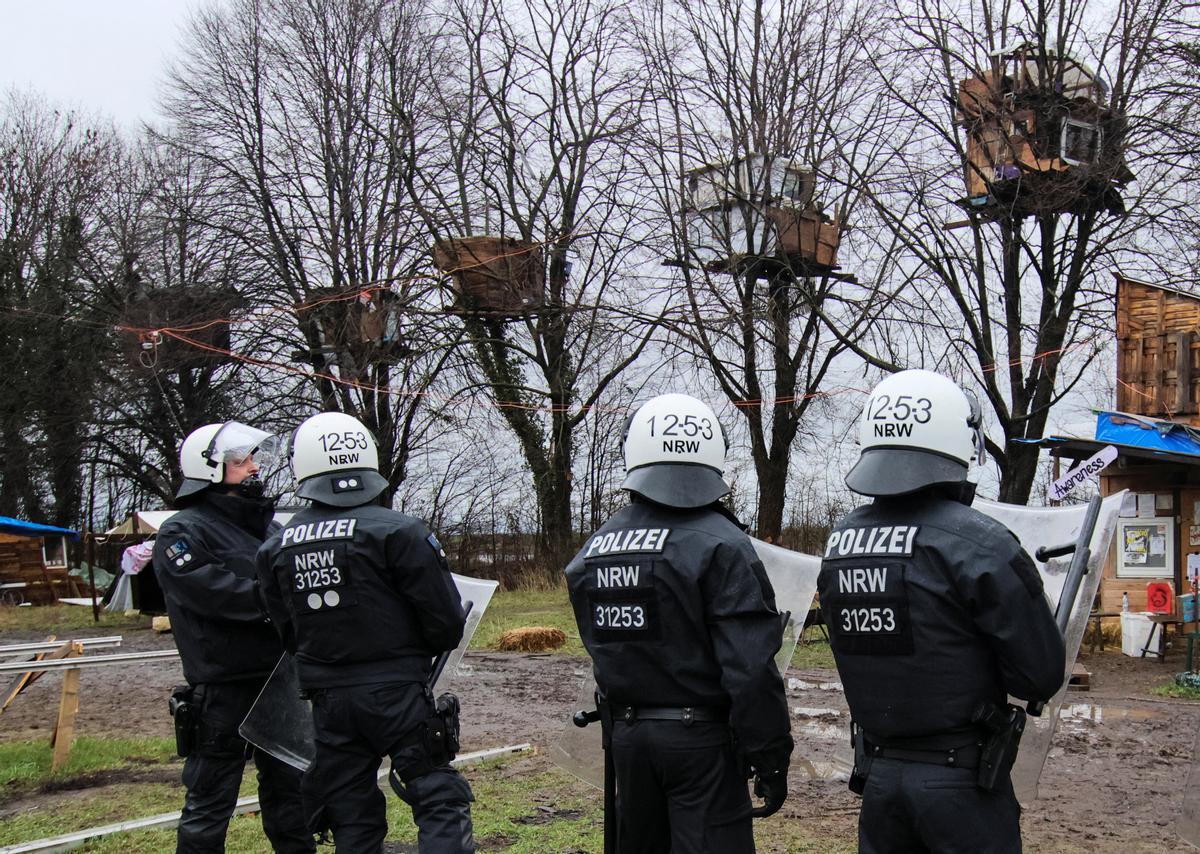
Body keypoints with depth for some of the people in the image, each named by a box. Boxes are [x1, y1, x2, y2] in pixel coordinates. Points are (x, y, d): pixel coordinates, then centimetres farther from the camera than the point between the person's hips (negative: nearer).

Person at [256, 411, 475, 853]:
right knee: (439, 801, 2)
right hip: (397, 694, -5)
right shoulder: (396, 531, -13)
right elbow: (447, 621, -11)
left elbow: (289, 634, 7)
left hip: (328, 701, 5)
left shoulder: (276, 549, 1)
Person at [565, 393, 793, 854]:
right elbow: (750, 665, -19)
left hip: (626, 735, 6)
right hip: (701, 743, -6)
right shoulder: (720, 546, -15)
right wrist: (770, 757, -12)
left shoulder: (593, 549, 5)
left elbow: (603, 648, 10)